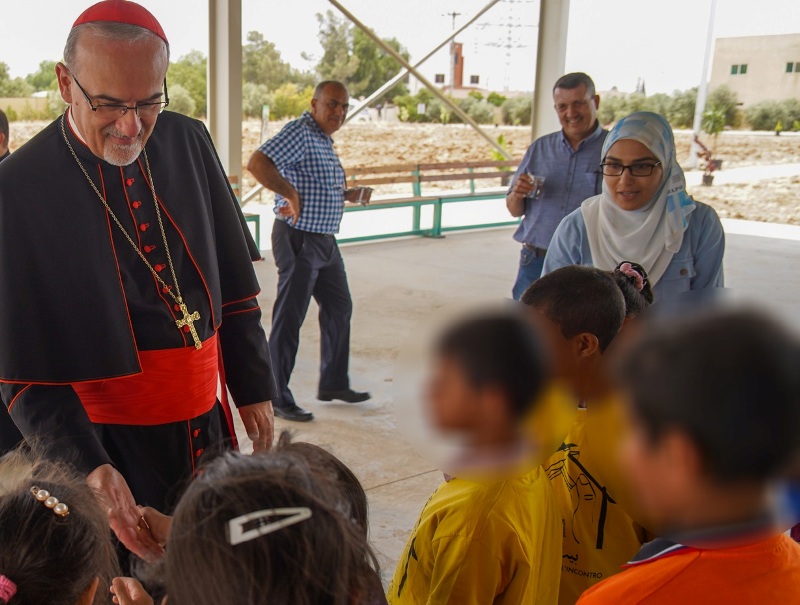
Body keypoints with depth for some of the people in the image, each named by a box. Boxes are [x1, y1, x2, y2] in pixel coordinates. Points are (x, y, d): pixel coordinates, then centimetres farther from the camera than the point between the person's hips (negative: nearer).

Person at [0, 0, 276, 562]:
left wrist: (254, 388, 6)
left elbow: (232, 279, 6)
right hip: (111, 447, -4)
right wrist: (88, 467, -23)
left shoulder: (189, 143, -3)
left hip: (208, 425, 4)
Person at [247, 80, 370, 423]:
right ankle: (276, 398, 7)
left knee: (339, 308, 18)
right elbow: (257, 163, -29)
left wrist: (346, 195, 11)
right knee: (289, 318, -3)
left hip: (324, 240, 10)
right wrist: (289, 194, -31)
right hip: (298, 239, -10)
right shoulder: (300, 133, -15)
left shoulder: (324, 139, 16)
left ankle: (333, 383, 32)